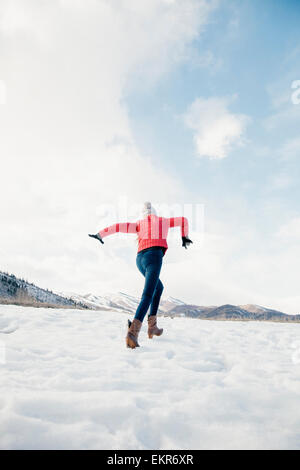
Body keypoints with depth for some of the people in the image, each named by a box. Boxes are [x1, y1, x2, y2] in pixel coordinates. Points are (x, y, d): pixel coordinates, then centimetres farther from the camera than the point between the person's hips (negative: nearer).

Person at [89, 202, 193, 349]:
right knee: (147, 296, -16)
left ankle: (152, 326, 19)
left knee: (159, 287, 26)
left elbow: (119, 226, 11)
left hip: (140, 259, 4)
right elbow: (183, 220, 36)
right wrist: (184, 237, 47)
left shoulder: (139, 224, 23)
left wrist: (100, 234, 16)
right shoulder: (164, 221, 23)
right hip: (154, 256, -4)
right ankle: (132, 332, -36)